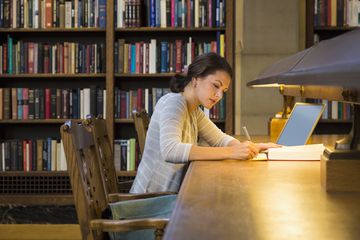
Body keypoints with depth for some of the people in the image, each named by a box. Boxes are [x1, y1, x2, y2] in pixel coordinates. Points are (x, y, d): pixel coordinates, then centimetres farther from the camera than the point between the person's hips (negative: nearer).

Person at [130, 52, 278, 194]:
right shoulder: (173, 103, -15)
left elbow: (219, 139, 17)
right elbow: (170, 150, -31)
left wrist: (249, 148, -6)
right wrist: (230, 152, -34)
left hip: (171, 193, 8)